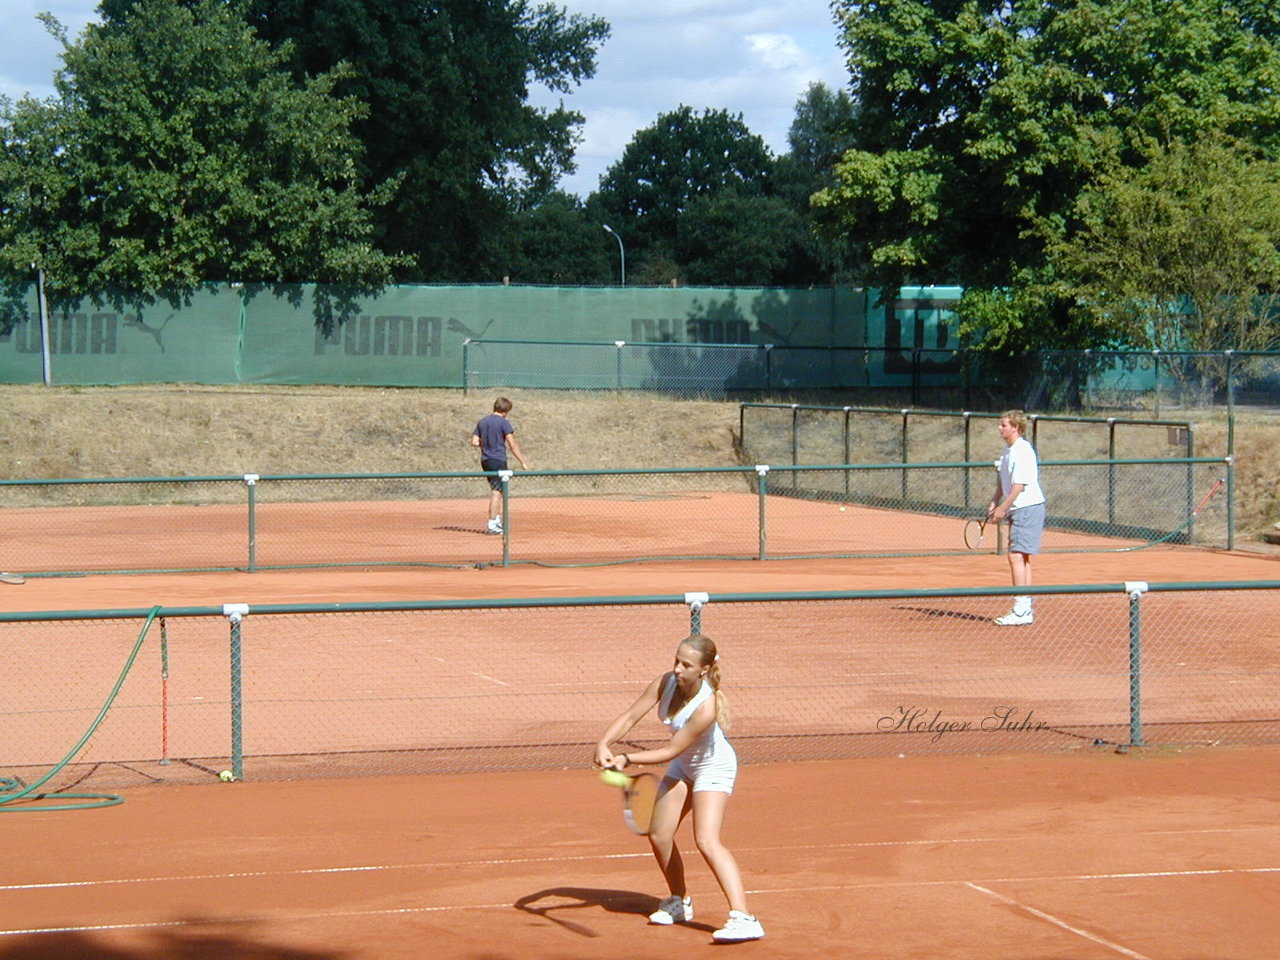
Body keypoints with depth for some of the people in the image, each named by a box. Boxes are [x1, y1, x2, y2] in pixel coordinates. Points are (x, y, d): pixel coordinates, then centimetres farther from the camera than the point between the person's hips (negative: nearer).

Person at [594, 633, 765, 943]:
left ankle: (742, 918, -30)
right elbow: (629, 716, -15)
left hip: (713, 768, -8)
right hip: (682, 767, 8)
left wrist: (628, 759, -34)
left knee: (707, 841, -24)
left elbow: (671, 751, -30)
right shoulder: (666, 683, -17)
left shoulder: (707, 707, -35)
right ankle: (679, 903, 33)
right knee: (659, 837, 9)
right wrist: (604, 744, -31)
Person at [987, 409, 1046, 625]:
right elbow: (1003, 482, 22)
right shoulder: (1008, 450, 14)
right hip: (1018, 510, 10)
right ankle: (1025, 610, 15)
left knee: (1017, 557, -13)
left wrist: (1002, 508, -20)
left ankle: (1021, 610, -14)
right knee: (1022, 559, 11)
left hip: (1028, 508, -10)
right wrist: (994, 503, 10)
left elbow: (1019, 485, -21)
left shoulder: (1022, 451, -16)